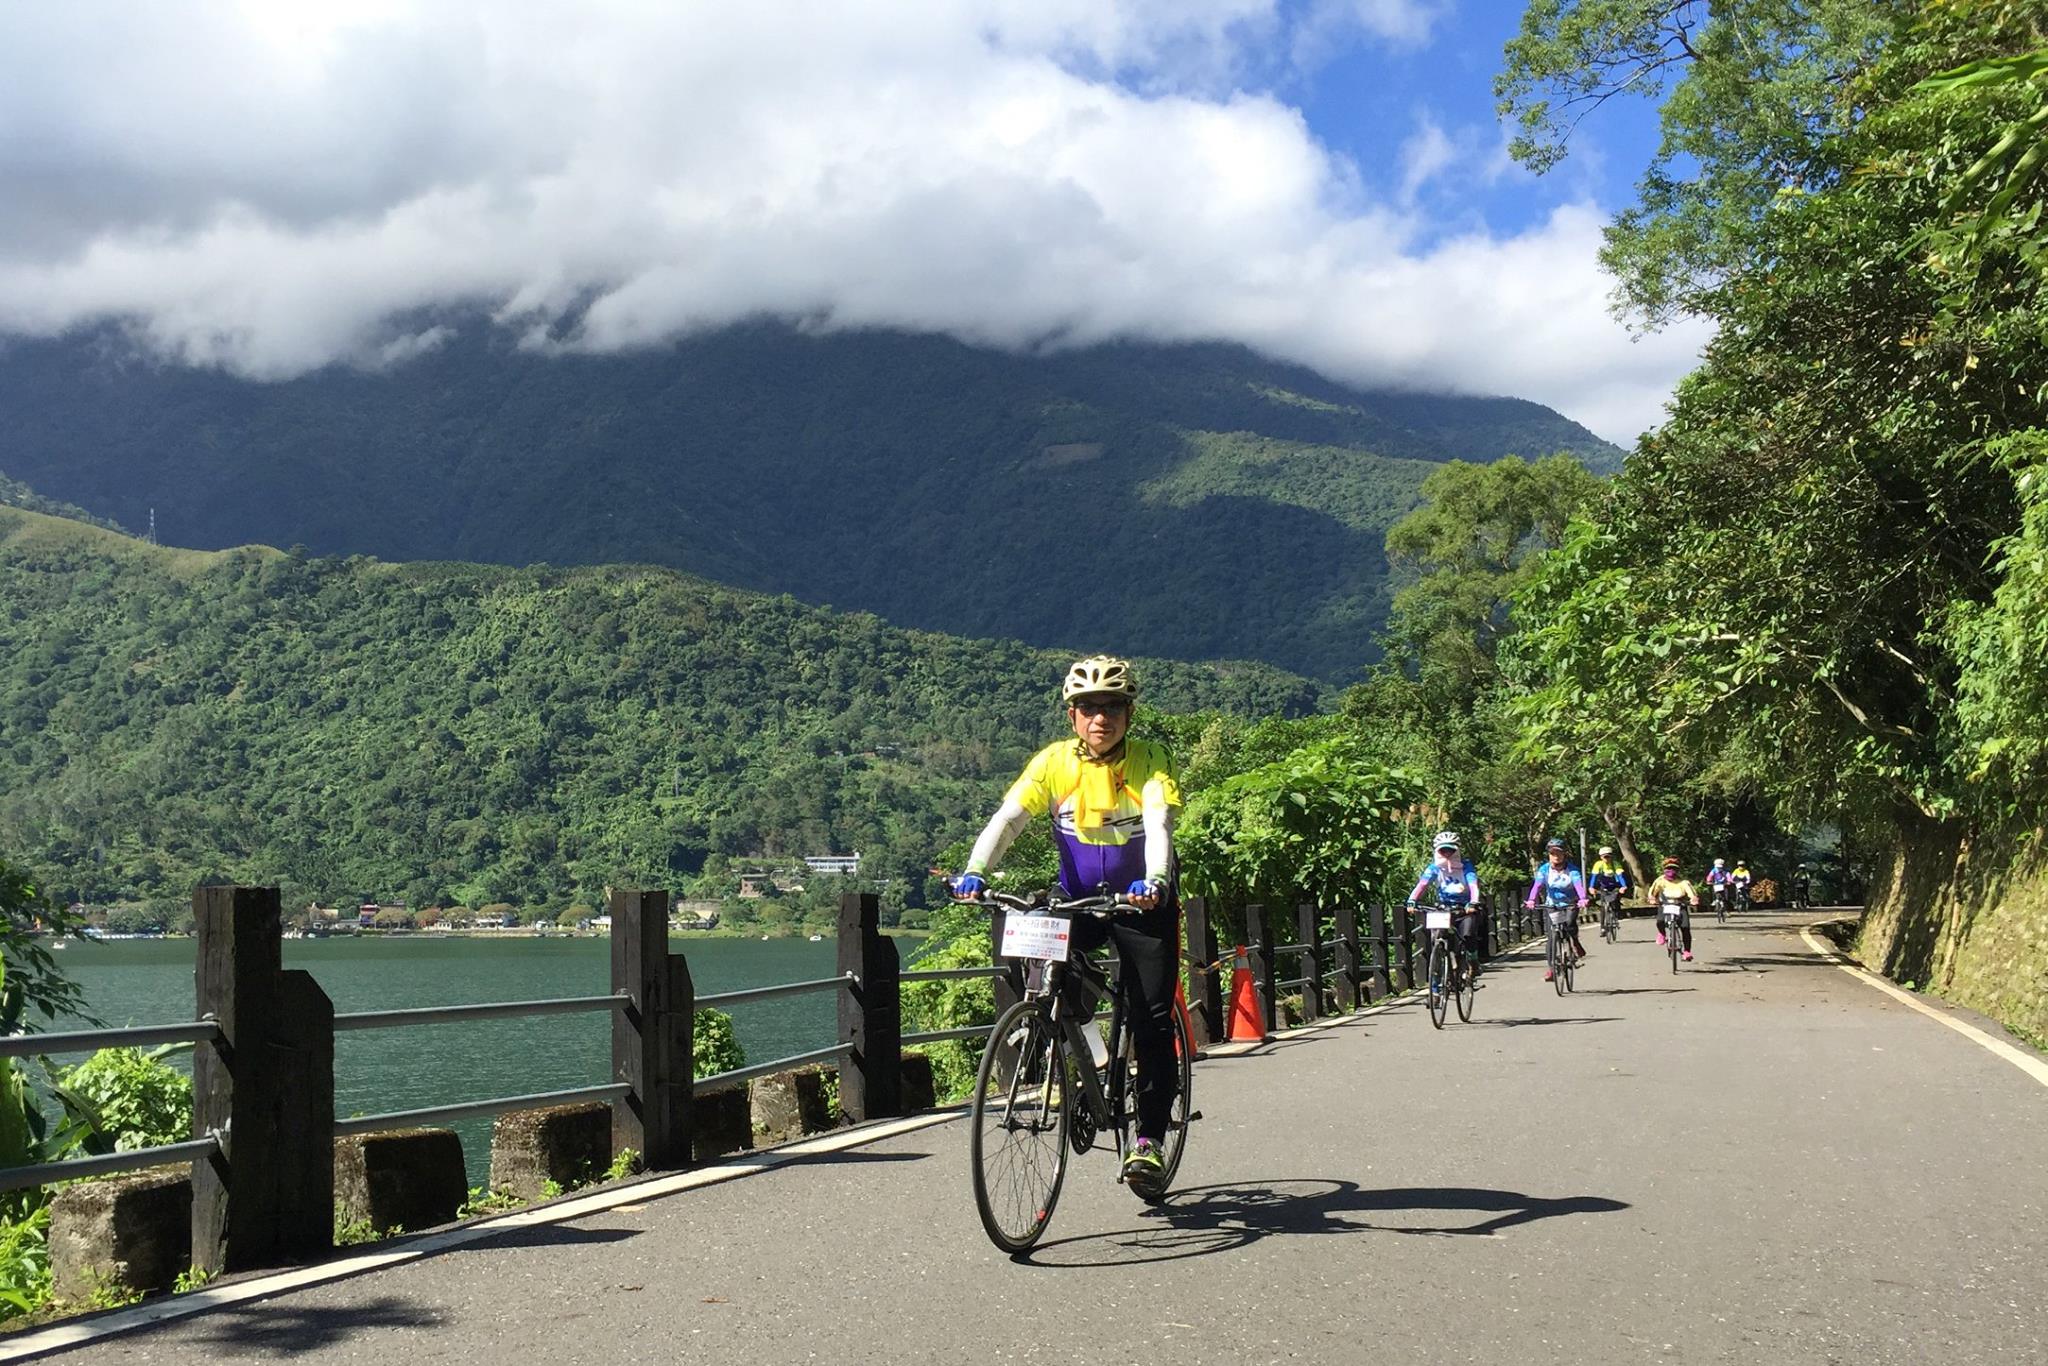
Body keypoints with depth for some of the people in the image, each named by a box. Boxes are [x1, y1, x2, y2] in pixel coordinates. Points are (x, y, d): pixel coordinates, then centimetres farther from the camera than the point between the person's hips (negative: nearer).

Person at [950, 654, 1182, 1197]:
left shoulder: (1150, 761, -13)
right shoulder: (1054, 761, -9)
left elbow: (1159, 825, -28)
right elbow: (1007, 818, -18)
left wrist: (1154, 881, -48)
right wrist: (975, 872, -36)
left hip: (1143, 904, -2)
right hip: (1077, 899, 2)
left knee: (1152, 1019, -9)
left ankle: (1149, 1138, 3)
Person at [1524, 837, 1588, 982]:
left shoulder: (1571, 869, -11)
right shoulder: (1544, 869, -8)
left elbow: (1578, 884, -27)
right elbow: (1537, 885, -23)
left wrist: (1582, 899, -47)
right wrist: (1531, 900, -42)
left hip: (1570, 904, -1)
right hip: (1551, 905, 1)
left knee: (1569, 923, -31)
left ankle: (1575, 942, 0)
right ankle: (1550, 967, 1)